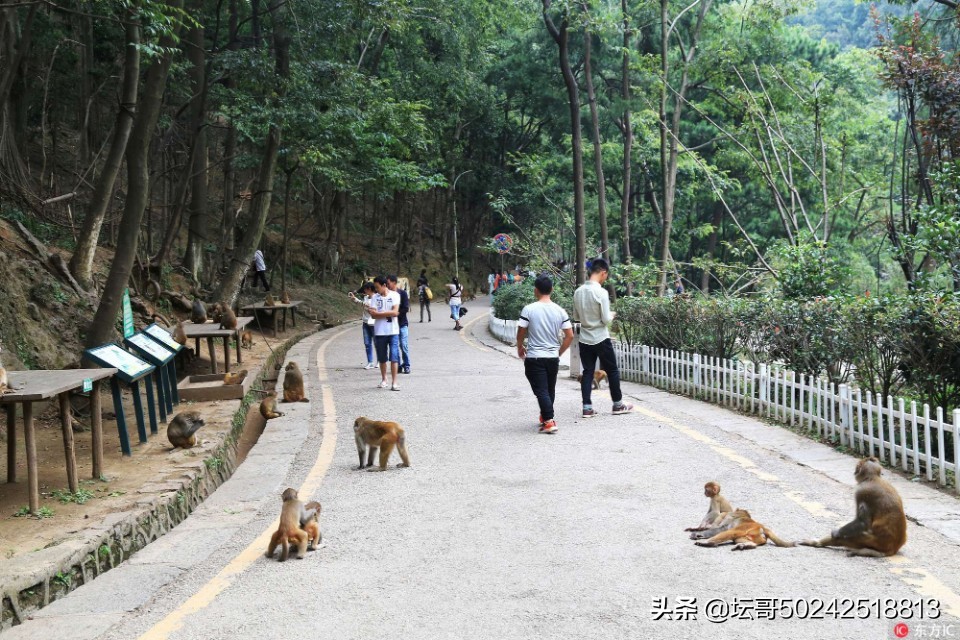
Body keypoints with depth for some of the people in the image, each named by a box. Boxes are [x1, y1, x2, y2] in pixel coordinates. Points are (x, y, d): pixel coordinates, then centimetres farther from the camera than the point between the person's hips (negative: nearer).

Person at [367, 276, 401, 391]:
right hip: (379, 332, 2)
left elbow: (395, 312, -13)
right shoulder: (375, 297, 4)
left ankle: (394, 382, -5)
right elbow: (373, 315, -6)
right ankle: (383, 380, 25)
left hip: (393, 331, -2)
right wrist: (389, 314, -11)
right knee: (382, 358, 10)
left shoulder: (395, 295, -2)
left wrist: (379, 313, -9)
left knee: (394, 357, -7)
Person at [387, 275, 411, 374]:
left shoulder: (402, 293, -4)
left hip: (402, 324, -3)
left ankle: (406, 365, 6)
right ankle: (398, 365, 13)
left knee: (404, 345, -4)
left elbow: (406, 308, -10)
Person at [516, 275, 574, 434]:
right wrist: (559, 352, 13)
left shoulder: (529, 309, -11)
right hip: (553, 357, 4)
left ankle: (549, 422, -13)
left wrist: (520, 348, 14)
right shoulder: (560, 311, -1)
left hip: (534, 357, -4)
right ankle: (545, 417, 35)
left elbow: (520, 333, -6)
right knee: (550, 390, 19)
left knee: (541, 391, -3)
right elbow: (570, 336, 0)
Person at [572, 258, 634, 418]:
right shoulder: (601, 292, -17)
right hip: (601, 339, -5)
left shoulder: (578, 291, 1)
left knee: (588, 372, 9)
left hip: (584, 339, 5)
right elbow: (606, 319, -15)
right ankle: (618, 405, 19)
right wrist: (611, 315, 5)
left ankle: (587, 407, 7)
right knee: (612, 371, 10)